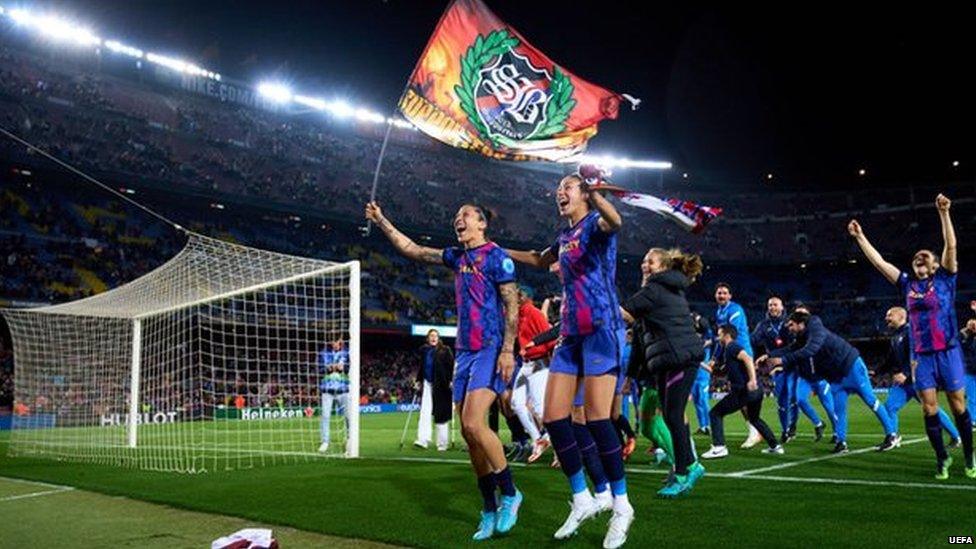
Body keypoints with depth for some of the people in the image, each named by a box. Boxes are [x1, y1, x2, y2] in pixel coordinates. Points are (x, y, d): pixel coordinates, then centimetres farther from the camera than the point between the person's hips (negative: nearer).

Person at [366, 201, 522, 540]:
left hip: (492, 349, -7)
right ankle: (490, 510, 14)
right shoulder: (457, 257, 16)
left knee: (473, 424, -20)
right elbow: (412, 250, 21)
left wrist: (508, 350, -18)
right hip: (465, 350, 7)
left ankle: (509, 494, -1)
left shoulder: (496, 255, -4)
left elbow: (512, 305, -10)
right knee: (468, 432, 4)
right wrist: (382, 222, 17)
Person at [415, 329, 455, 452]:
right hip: (427, 384, 4)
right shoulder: (424, 350, 9)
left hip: (441, 386, -3)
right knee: (425, 412, -7)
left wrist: (451, 380, -17)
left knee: (441, 414, 2)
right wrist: (418, 380, 13)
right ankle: (423, 440, -10)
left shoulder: (445, 350, -4)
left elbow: (451, 365, -8)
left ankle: (443, 443, 11)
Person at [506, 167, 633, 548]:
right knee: (554, 419, 2)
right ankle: (582, 501, 15)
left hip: (601, 330, -8)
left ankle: (621, 507, 5)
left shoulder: (595, 223, -4)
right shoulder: (564, 237, 19)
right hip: (570, 334, 8)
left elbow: (614, 220, -30)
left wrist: (592, 189, -35)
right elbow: (540, 261, 39)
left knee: (596, 419, -11)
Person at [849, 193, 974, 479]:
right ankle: (942, 458, 12)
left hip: (948, 351, -3)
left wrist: (944, 213, -18)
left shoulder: (944, 278, 3)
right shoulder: (908, 284, 11)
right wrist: (860, 237, 12)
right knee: (929, 408, 1)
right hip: (922, 355, 3)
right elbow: (879, 262, 13)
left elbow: (951, 246, -9)